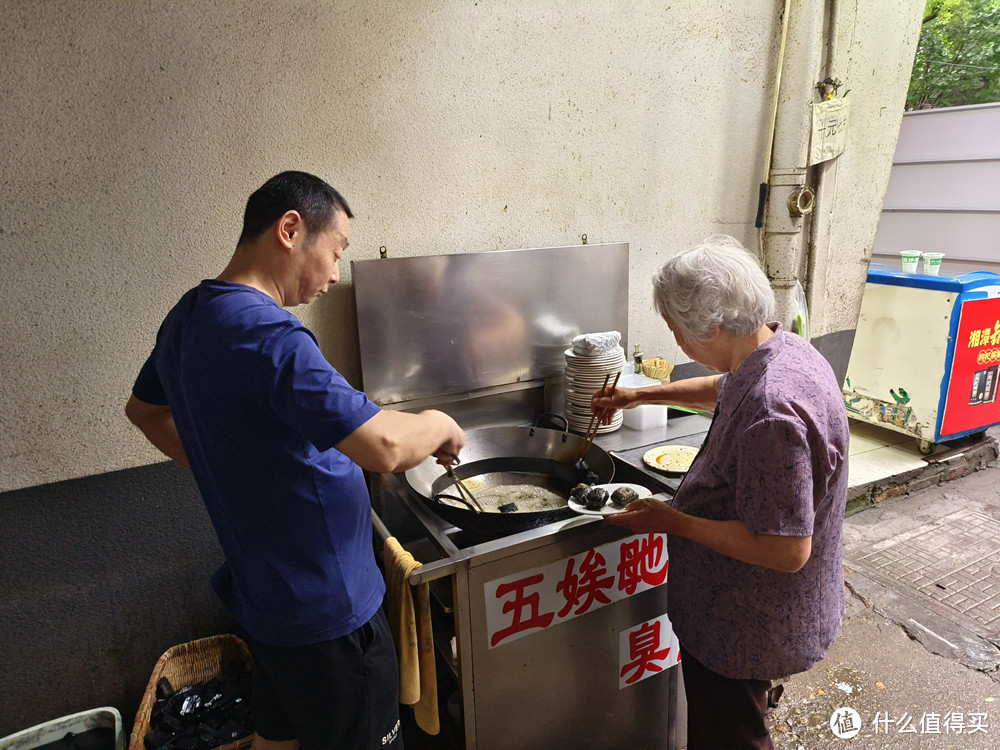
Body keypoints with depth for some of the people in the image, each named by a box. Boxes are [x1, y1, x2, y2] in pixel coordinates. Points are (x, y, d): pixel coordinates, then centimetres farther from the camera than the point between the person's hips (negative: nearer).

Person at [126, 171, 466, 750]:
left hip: (262, 591, 9)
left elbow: (144, 409, 21)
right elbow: (384, 446, -35)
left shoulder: (187, 320, 3)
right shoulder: (267, 334, -27)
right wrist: (439, 424, -14)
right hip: (325, 610, -9)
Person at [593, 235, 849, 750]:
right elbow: (723, 388, 17)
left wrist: (672, 520, -25)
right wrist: (641, 395, 15)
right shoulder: (786, 350, -5)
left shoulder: (771, 414, -37)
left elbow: (786, 550, -33)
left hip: (745, 626, -9)